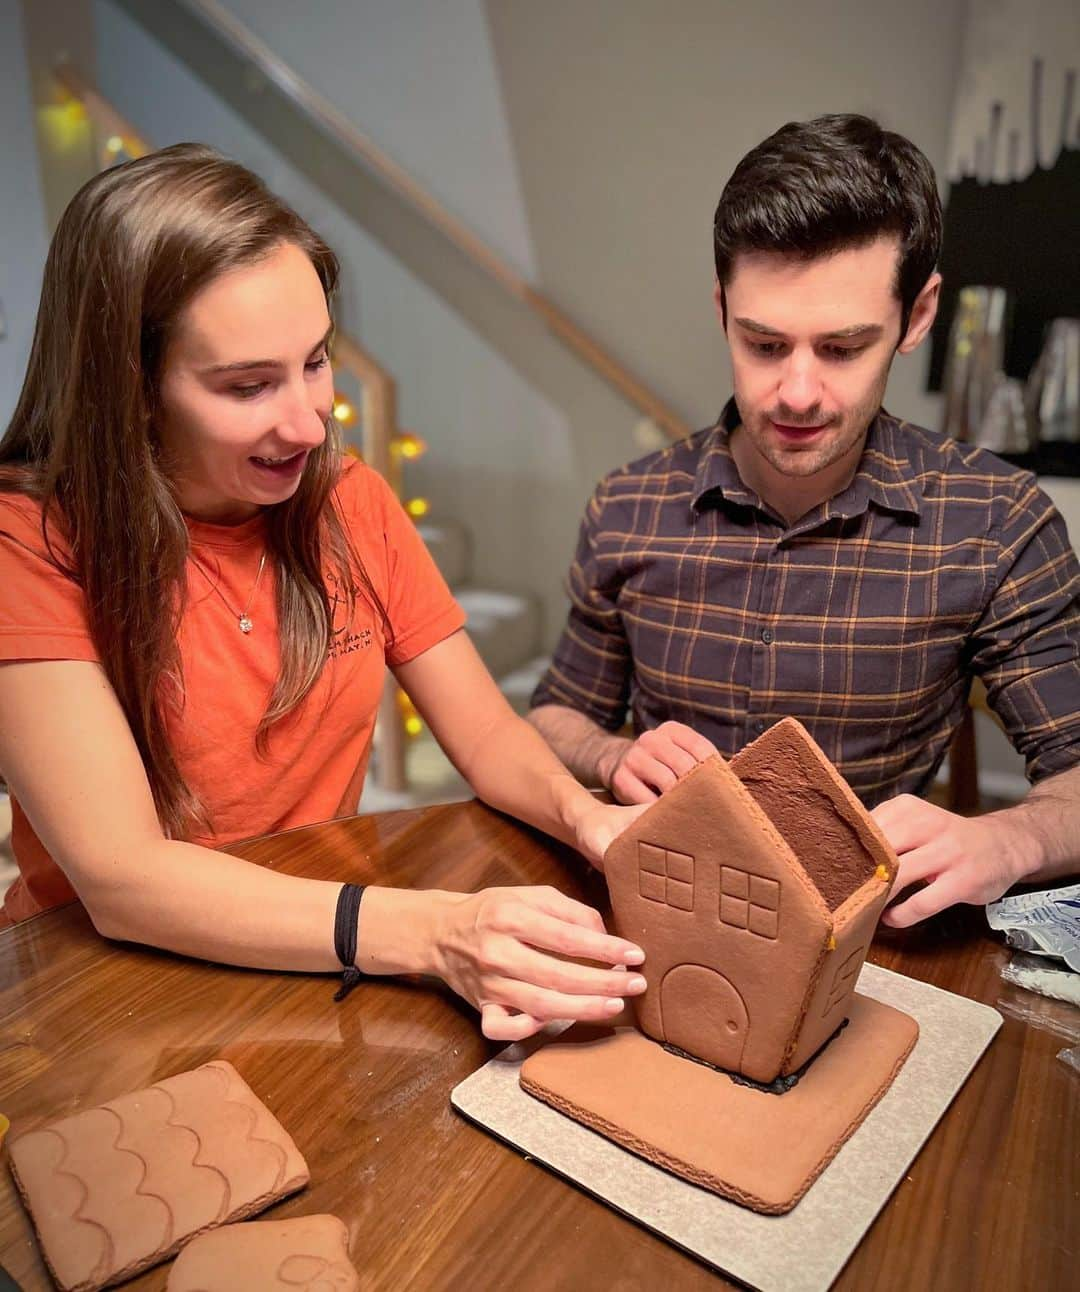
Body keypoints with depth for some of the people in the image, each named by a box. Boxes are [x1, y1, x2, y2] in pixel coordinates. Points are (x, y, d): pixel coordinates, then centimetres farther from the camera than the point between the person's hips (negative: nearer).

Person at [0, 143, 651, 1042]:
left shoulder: (350, 504, -2)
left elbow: (487, 735, -2)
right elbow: (118, 875, -24)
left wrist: (583, 814, -23)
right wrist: (435, 933, -35)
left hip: (320, 966, 4)